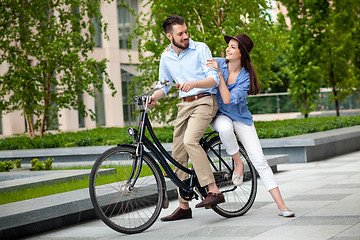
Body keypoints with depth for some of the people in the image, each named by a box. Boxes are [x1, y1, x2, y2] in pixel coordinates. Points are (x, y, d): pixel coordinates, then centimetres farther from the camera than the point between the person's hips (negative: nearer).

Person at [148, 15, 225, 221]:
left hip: (205, 101, -6)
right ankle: (184, 206, 12)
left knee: (190, 141, -30)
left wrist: (193, 84, -30)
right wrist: (154, 97, -2)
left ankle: (214, 191, -29)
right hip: (184, 105, 6)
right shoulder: (166, 57, 10)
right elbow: (164, 86, 21)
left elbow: (214, 79, -11)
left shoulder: (200, 49, -5)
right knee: (178, 155, 2)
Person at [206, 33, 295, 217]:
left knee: (259, 160, -11)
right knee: (225, 128, -41)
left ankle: (281, 206, -8)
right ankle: (238, 163, -13)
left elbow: (228, 99, -26)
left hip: (240, 117, 0)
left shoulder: (246, 77, -13)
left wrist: (218, 73, -29)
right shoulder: (218, 63, -8)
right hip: (218, 115, 0)